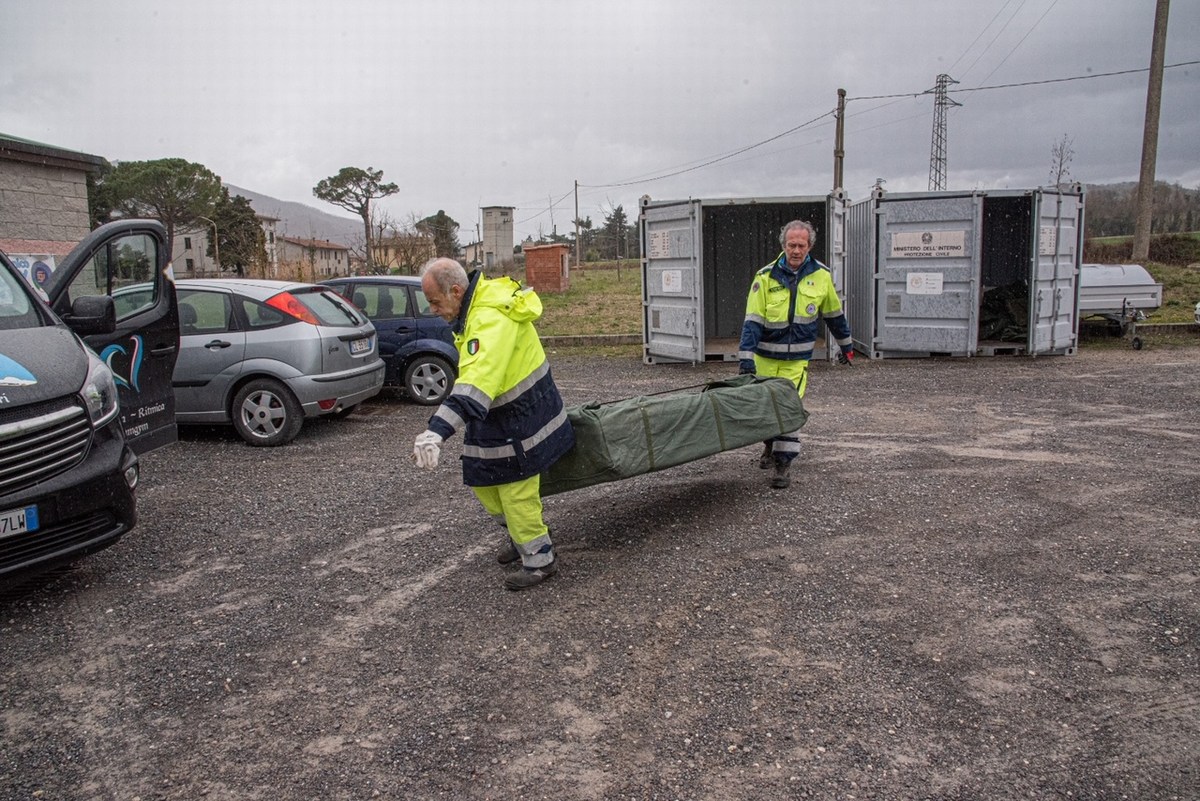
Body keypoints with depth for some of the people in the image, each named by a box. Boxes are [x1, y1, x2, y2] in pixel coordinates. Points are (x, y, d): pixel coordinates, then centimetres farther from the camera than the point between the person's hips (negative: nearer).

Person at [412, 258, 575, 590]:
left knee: (517, 490, 0)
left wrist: (438, 430, -57)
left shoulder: (491, 320, -32)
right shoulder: (479, 304, -1)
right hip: (498, 414, 10)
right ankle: (521, 534, 36)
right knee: (481, 479, 17)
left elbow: (476, 381, -47)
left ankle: (539, 559, 19)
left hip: (519, 417, -10)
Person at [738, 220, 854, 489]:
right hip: (765, 356, 0)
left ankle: (782, 465, -1)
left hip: (797, 359, 0)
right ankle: (770, 445, 38)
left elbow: (834, 314, 11)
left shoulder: (821, 275, -3)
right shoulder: (766, 277, -9)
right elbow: (753, 321, -12)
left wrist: (846, 344, 19)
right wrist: (745, 357, -20)